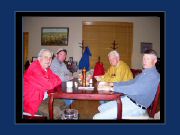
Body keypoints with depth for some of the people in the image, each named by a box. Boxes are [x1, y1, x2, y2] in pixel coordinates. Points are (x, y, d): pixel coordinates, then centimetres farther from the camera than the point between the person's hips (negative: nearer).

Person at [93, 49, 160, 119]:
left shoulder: (153, 76, -18)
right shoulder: (145, 73, 14)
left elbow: (135, 89, -28)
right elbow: (131, 83, 21)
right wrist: (113, 84, 12)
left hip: (136, 107, -10)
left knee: (97, 117, -16)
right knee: (101, 108, 15)